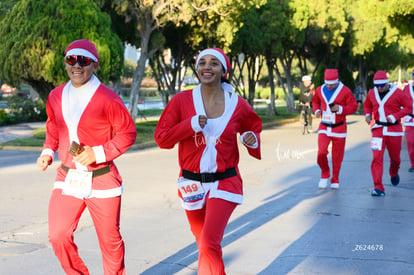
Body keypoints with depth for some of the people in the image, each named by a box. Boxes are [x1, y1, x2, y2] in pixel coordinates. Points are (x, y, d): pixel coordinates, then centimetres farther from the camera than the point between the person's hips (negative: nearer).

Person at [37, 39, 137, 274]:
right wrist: (48, 151, 3)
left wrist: (98, 153, -18)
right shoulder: (56, 96, 4)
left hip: (101, 181, -4)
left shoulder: (108, 99, -12)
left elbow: (128, 133, -8)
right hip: (67, 178, 4)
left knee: (110, 240, 8)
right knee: (58, 236, -2)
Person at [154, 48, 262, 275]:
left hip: (224, 182, -2)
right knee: (204, 245, 17)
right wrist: (190, 125, -21)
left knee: (209, 245, -17)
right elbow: (161, 138, -7)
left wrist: (253, 140, -9)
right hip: (192, 183, 2)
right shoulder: (181, 100, -6)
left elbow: (254, 129, 14)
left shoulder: (238, 105, -4)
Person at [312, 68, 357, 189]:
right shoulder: (320, 90, 2)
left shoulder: (345, 91, -8)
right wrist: (317, 110, -1)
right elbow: (315, 101, 20)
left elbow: (353, 106, -5)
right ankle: (325, 174, 11)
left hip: (339, 128, -2)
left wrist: (340, 109, -22)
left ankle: (335, 180, 23)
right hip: (324, 127, 2)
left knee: (337, 156, 5)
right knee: (321, 152, -15)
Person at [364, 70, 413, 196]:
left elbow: (409, 107, -7)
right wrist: (367, 115, 0)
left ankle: (394, 174, 49)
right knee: (377, 158, -12)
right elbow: (367, 105, 21)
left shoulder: (397, 93, -8)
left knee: (395, 157, 13)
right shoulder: (371, 93, 4)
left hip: (394, 130, -1)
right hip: (378, 130, 2)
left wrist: (395, 116, -19)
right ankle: (378, 188, -13)